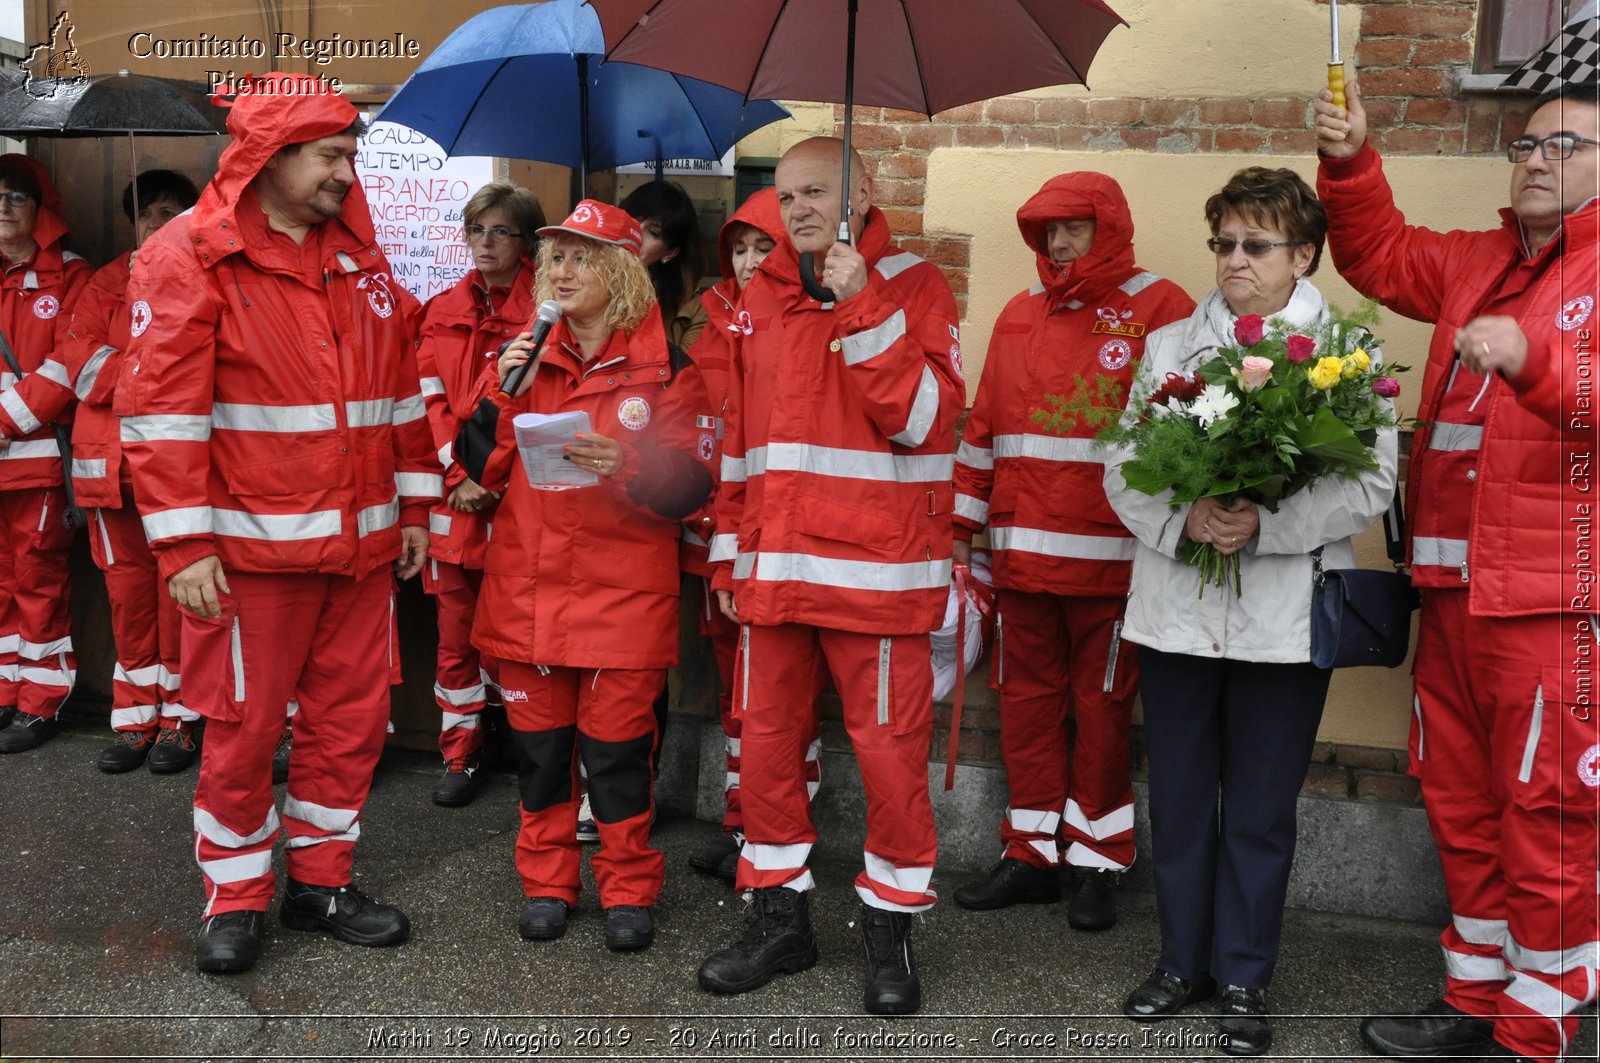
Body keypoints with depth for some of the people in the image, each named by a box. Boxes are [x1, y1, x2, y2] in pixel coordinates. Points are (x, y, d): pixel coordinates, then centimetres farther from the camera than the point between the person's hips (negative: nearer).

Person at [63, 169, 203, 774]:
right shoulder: (107, 284, 16)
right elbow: (82, 361, 5)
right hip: (113, 459, 3)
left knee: (179, 587, -2)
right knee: (127, 588, 7)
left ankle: (178, 719, 10)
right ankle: (135, 718, 17)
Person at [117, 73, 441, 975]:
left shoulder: (360, 258, 12)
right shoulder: (191, 256, -5)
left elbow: (402, 393, 15)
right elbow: (161, 409, -10)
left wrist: (414, 507, 13)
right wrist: (184, 544, -14)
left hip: (362, 544, 6)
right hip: (254, 546, -5)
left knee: (352, 718, 11)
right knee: (243, 727, 4)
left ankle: (322, 882, 27)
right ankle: (235, 898, 23)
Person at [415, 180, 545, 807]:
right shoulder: (443, 312, 12)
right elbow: (430, 399, 7)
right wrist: (458, 477, -6)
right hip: (454, 498, 4)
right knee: (457, 632, 8)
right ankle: (460, 755, 19)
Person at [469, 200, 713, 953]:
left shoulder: (664, 366, 0)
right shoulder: (528, 355, 11)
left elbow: (691, 488, -5)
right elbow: (486, 470, 8)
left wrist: (626, 466, -23)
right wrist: (504, 392, -6)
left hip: (623, 592, -3)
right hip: (528, 584, 3)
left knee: (616, 744, 1)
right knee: (538, 741, 9)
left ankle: (628, 890, 19)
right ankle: (547, 882, 26)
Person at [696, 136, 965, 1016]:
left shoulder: (912, 285, -1)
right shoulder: (762, 297, 14)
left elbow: (924, 417, -13)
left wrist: (863, 306, -17)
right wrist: (728, 547, 15)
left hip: (876, 570, -5)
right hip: (773, 564, 5)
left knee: (889, 750, 3)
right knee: (766, 742, 11)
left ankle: (891, 927, 22)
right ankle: (779, 918, 28)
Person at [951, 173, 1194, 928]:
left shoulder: (1157, 308, -1)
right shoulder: (1019, 315, 15)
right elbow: (984, 425, 16)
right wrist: (961, 526, 14)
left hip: (1110, 555, -5)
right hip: (1021, 549, 5)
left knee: (1101, 706, 5)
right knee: (1027, 700, 9)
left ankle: (1096, 863, 18)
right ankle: (1032, 855, 21)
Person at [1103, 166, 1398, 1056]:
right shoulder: (1169, 346, 9)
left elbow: (1372, 487, -8)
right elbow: (1124, 468, 2)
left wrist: (1264, 525, -21)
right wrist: (1183, 521, -17)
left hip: (1285, 616, -2)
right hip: (1177, 606, 3)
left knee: (1261, 807, 8)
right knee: (1179, 796, 12)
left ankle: (1246, 976, 25)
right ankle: (1184, 959, 30)